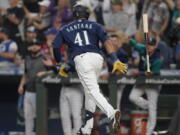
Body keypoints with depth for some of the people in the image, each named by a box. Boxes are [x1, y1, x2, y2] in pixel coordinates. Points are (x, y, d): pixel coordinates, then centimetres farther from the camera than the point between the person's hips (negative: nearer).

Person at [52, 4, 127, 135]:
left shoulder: (66, 29, 21)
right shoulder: (95, 26, 19)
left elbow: (56, 46, 12)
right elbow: (106, 41, 3)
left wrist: (60, 64, 25)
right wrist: (115, 60, -6)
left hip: (81, 59, -3)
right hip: (97, 57, 3)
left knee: (93, 91, -12)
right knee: (90, 90, 17)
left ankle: (112, 113, -39)